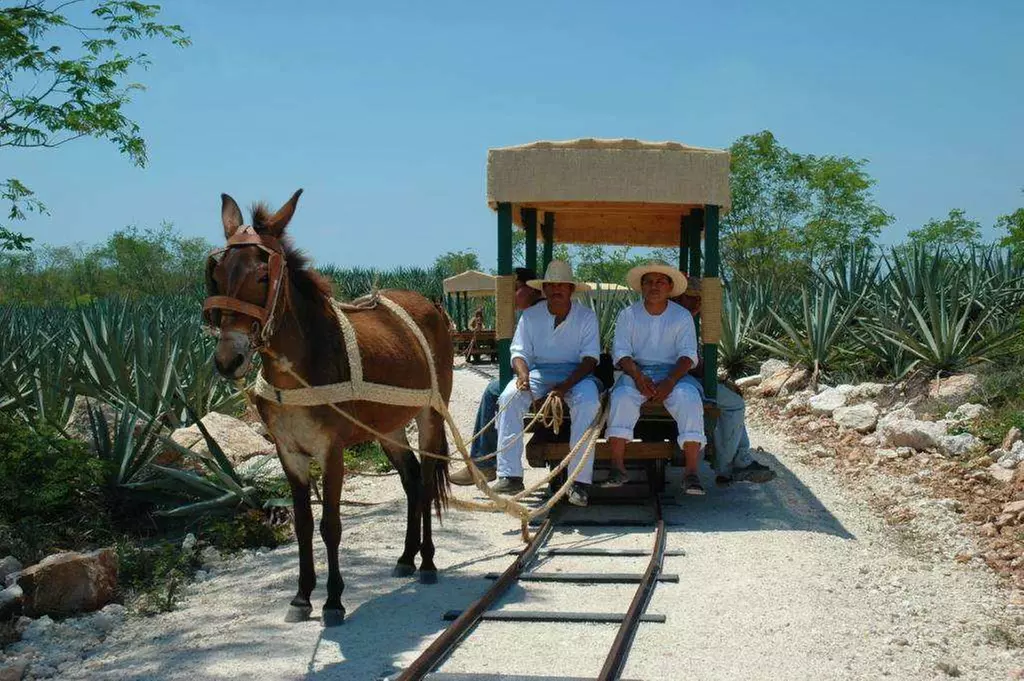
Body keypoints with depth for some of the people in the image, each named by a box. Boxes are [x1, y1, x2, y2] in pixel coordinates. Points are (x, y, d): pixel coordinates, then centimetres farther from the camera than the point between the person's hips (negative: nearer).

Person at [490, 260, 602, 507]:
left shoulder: (586, 316, 0)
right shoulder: (530, 315, 6)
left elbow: (590, 358, -8)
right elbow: (519, 352, 3)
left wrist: (566, 385, -24)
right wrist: (523, 375, -21)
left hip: (576, 373, -2)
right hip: (539, 372, 2)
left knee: (588, 401, -35)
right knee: (509, 397, -27)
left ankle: (579, 481, -31)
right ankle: (509, 475, -28)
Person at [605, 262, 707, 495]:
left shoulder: (682, 316, 5)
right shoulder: (628, 315, 7)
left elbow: (688, 354, -4)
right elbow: (621, 352, -2)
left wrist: (670, 381, -23)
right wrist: (638, 377, -22)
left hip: (672, 372, 0)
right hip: (636, 371, 0)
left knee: (690, 398, -31)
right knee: (622, 396, -32)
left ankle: (692, 473, -33)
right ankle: (617, 468, -32)